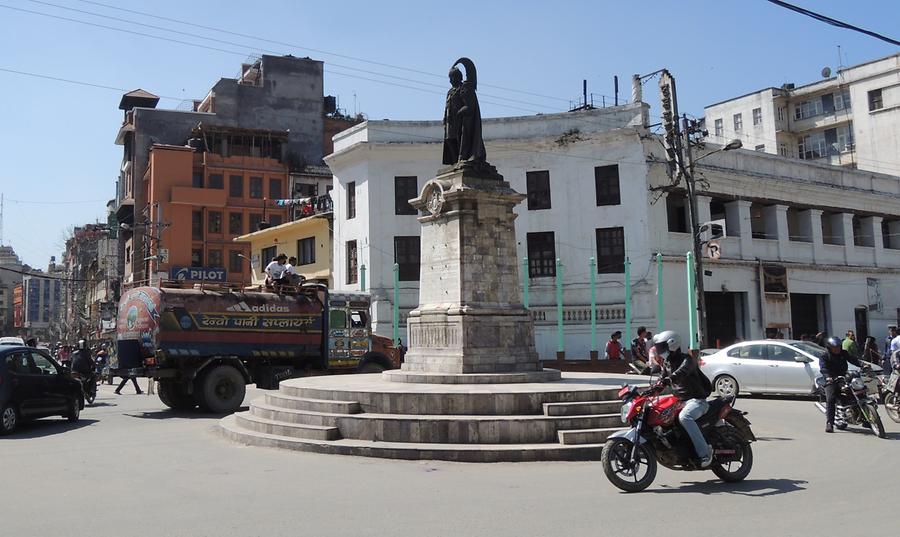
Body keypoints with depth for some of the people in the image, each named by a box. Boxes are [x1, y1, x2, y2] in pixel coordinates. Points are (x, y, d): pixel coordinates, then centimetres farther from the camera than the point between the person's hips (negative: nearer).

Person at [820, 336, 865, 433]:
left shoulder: (844, 353, 12)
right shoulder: (824, 356, -4)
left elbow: (853, 359, -1)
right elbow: (823, 368, -19)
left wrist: (862, 364, -22)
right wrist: (828, 376, -38)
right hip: (831, 380, -5)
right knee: (830, 399, -23)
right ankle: (829, 423, -22)